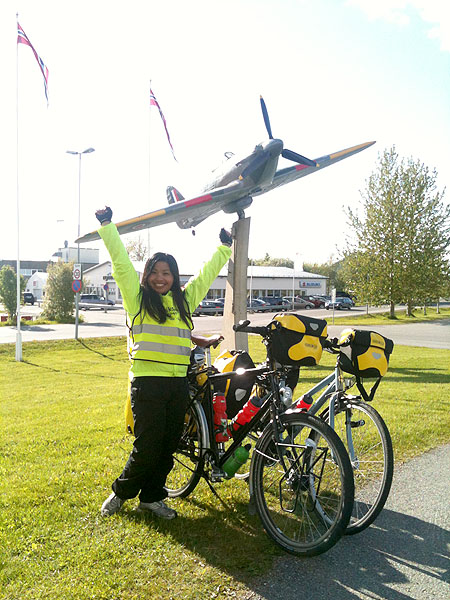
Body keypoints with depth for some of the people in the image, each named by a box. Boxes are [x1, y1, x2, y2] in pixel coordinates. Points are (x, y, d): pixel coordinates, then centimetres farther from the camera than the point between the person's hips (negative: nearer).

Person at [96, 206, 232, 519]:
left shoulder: (185, 299, 13)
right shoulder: (137, 296, 4)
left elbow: (207, 273, 23)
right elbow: (121, 261, 1)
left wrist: (225, 247, 28)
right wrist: (107, 225, 0)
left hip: (178, 383, 4)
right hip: (147, 382, -4)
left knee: (169, 446, 10)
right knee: (148, 446, -2)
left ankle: (151, 497, 28)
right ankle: (121, 492, 23)